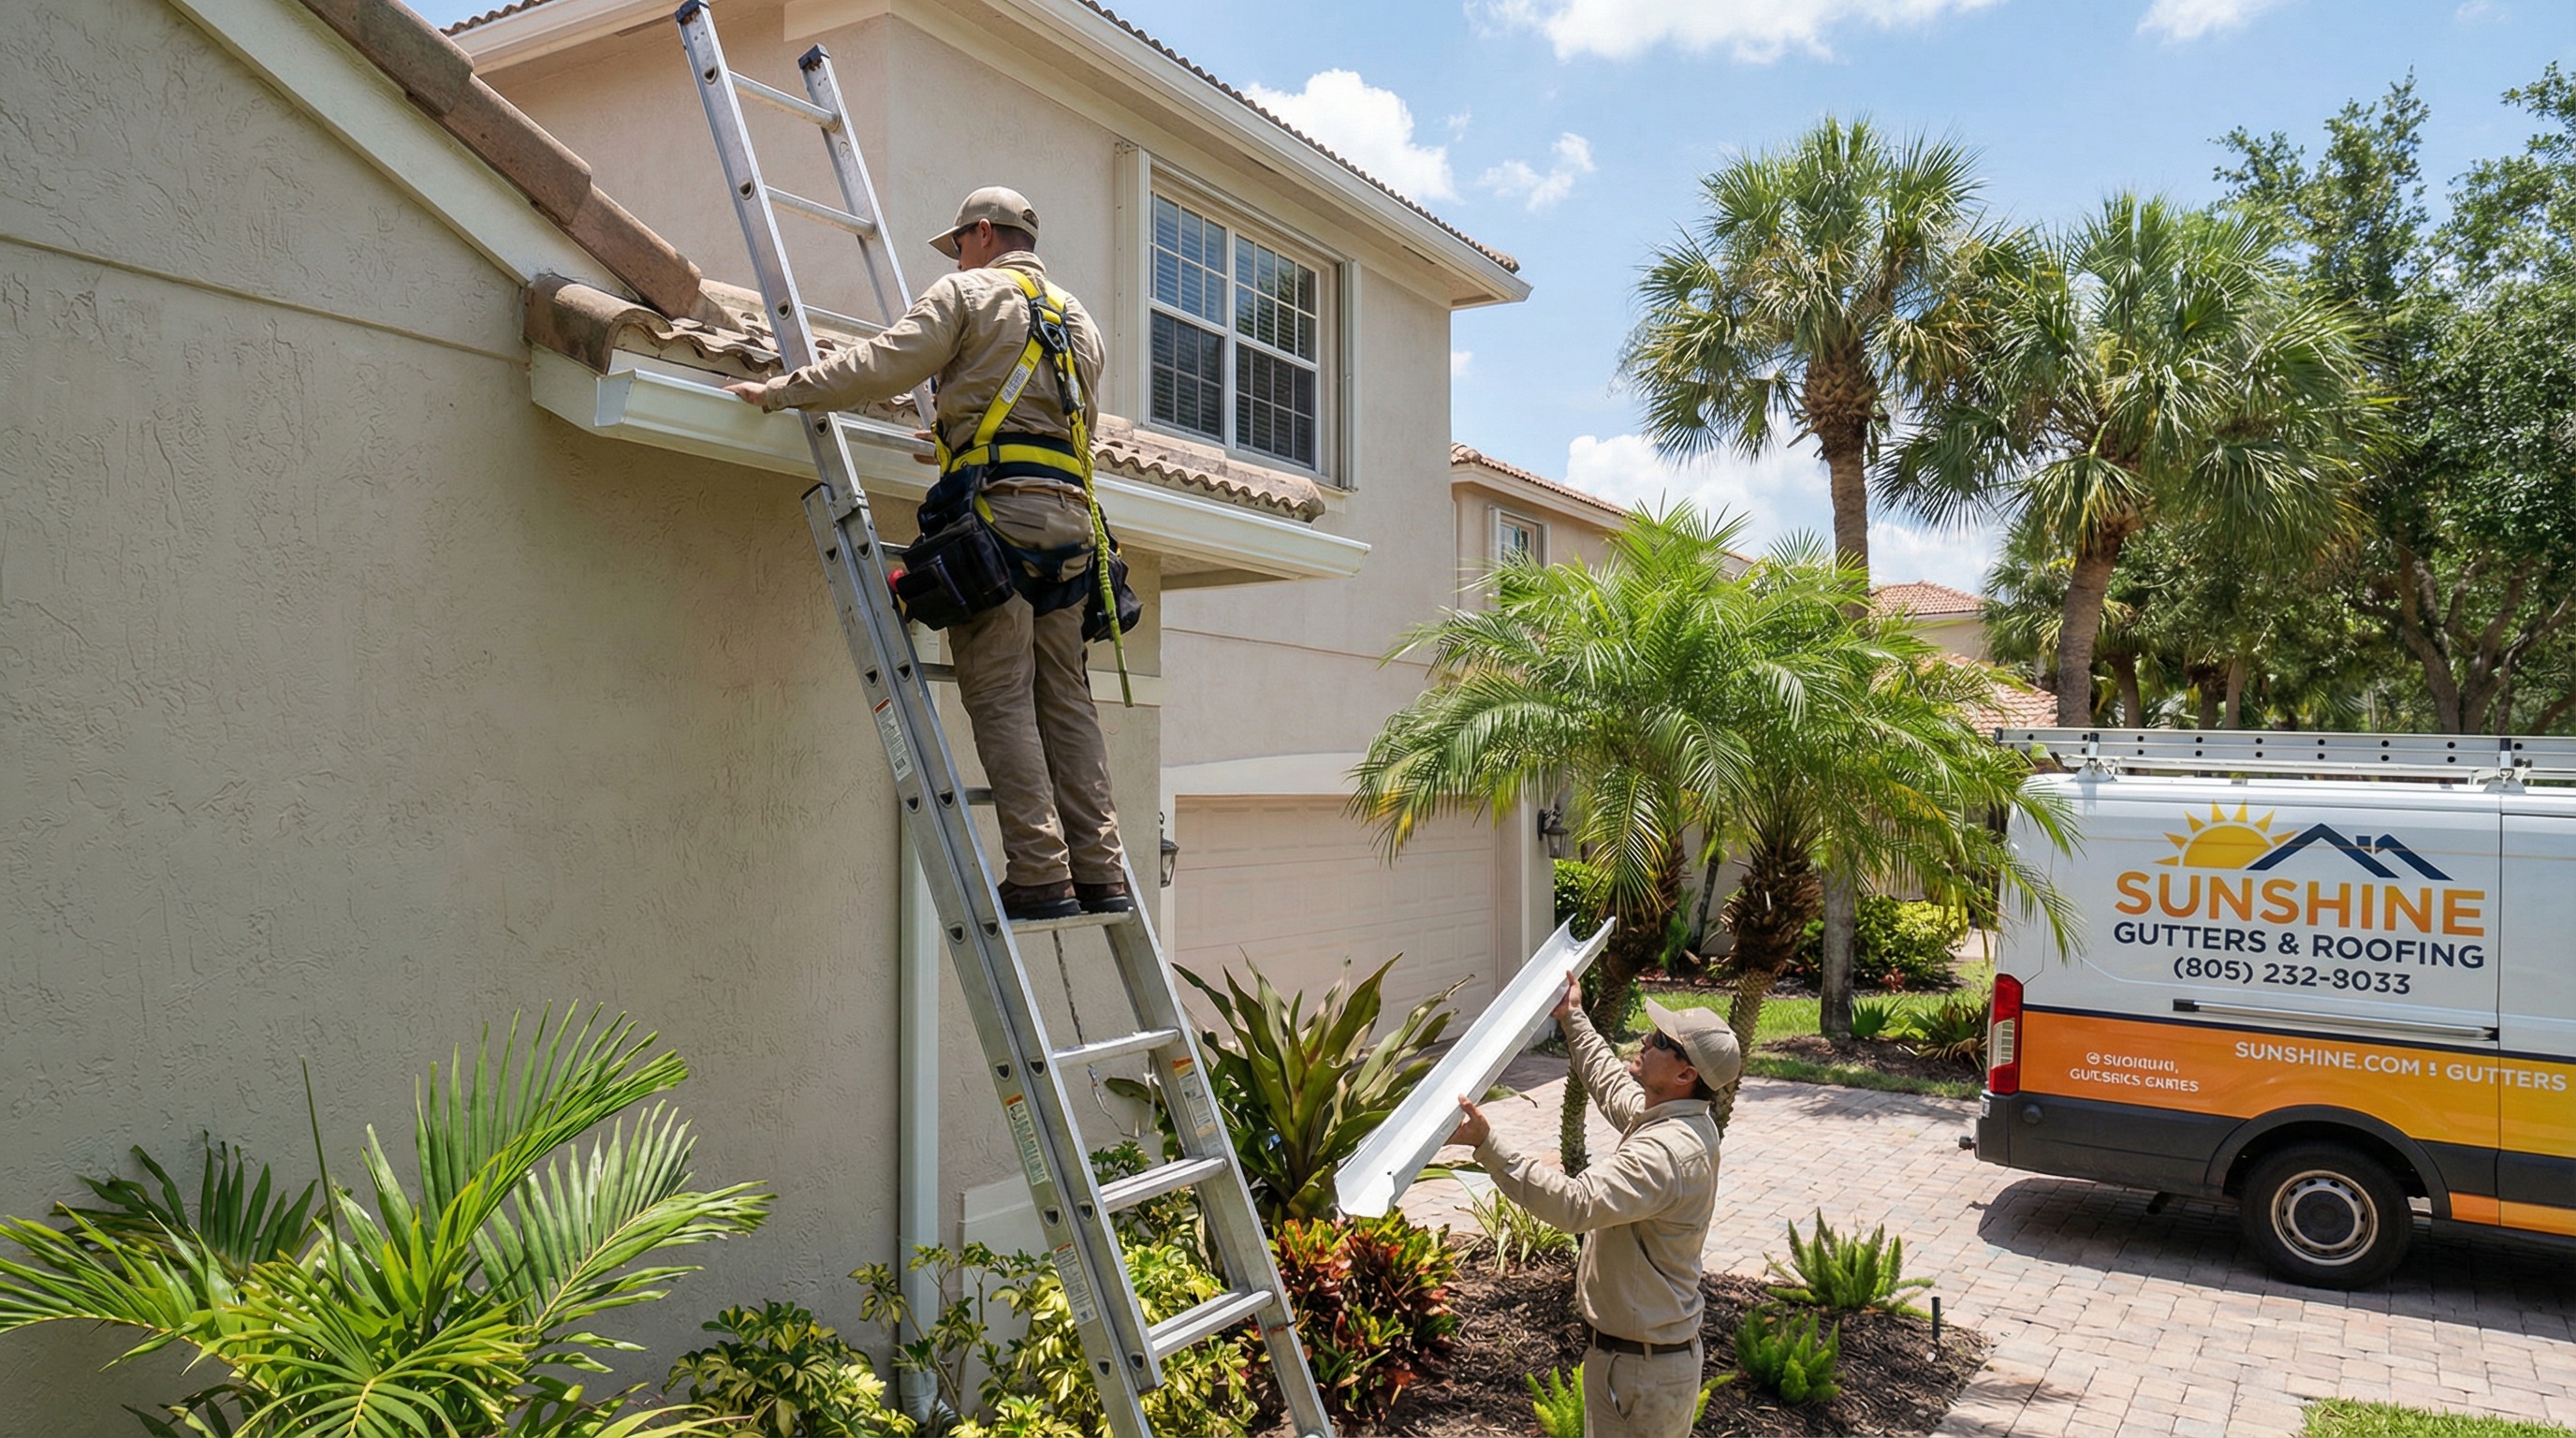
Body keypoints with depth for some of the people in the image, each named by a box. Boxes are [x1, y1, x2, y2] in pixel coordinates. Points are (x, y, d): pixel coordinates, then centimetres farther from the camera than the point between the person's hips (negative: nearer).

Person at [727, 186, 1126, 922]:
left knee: (1001, 699, -7)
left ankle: (1040, 873, -12)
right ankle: (1099, 871, 3)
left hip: (998, 506, -6)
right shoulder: (1076, 316, 26)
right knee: (1066, 698, 6)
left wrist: (778, 391, 4)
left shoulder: (967, 293, 6)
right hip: (1068, 511, 7)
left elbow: (880, 366, -5)